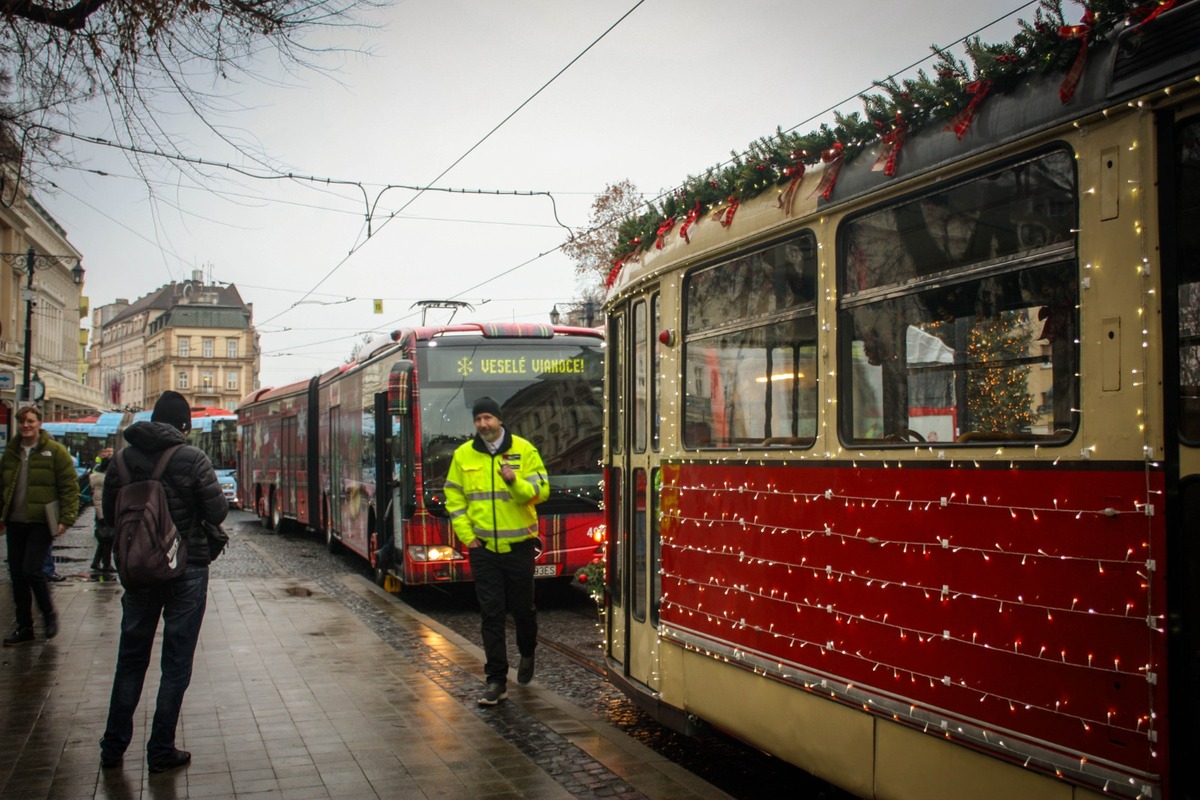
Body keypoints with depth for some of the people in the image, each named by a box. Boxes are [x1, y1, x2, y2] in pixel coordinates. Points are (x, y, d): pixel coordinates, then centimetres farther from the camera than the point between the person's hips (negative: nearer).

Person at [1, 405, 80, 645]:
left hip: (41, 522, -6)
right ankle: (24, 627, 18)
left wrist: (66, 518, -12)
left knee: (32, 571, -13)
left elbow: (69, 487, -6)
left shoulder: (55, 451, -4)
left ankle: (49, 615, 11)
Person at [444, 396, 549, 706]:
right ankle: (496, 680, 7)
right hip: (483, 548, 1)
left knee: (523, 607, 12)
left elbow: (541, 490, -7)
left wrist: (515, 481, -26)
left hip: (519, 545, -1)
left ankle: (527, 654, 41)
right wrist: (466, 535, 1)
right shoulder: (463, 455, 3)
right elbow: (454, 498, 10)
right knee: (491, 614, 1)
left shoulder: (524, 450, -3)